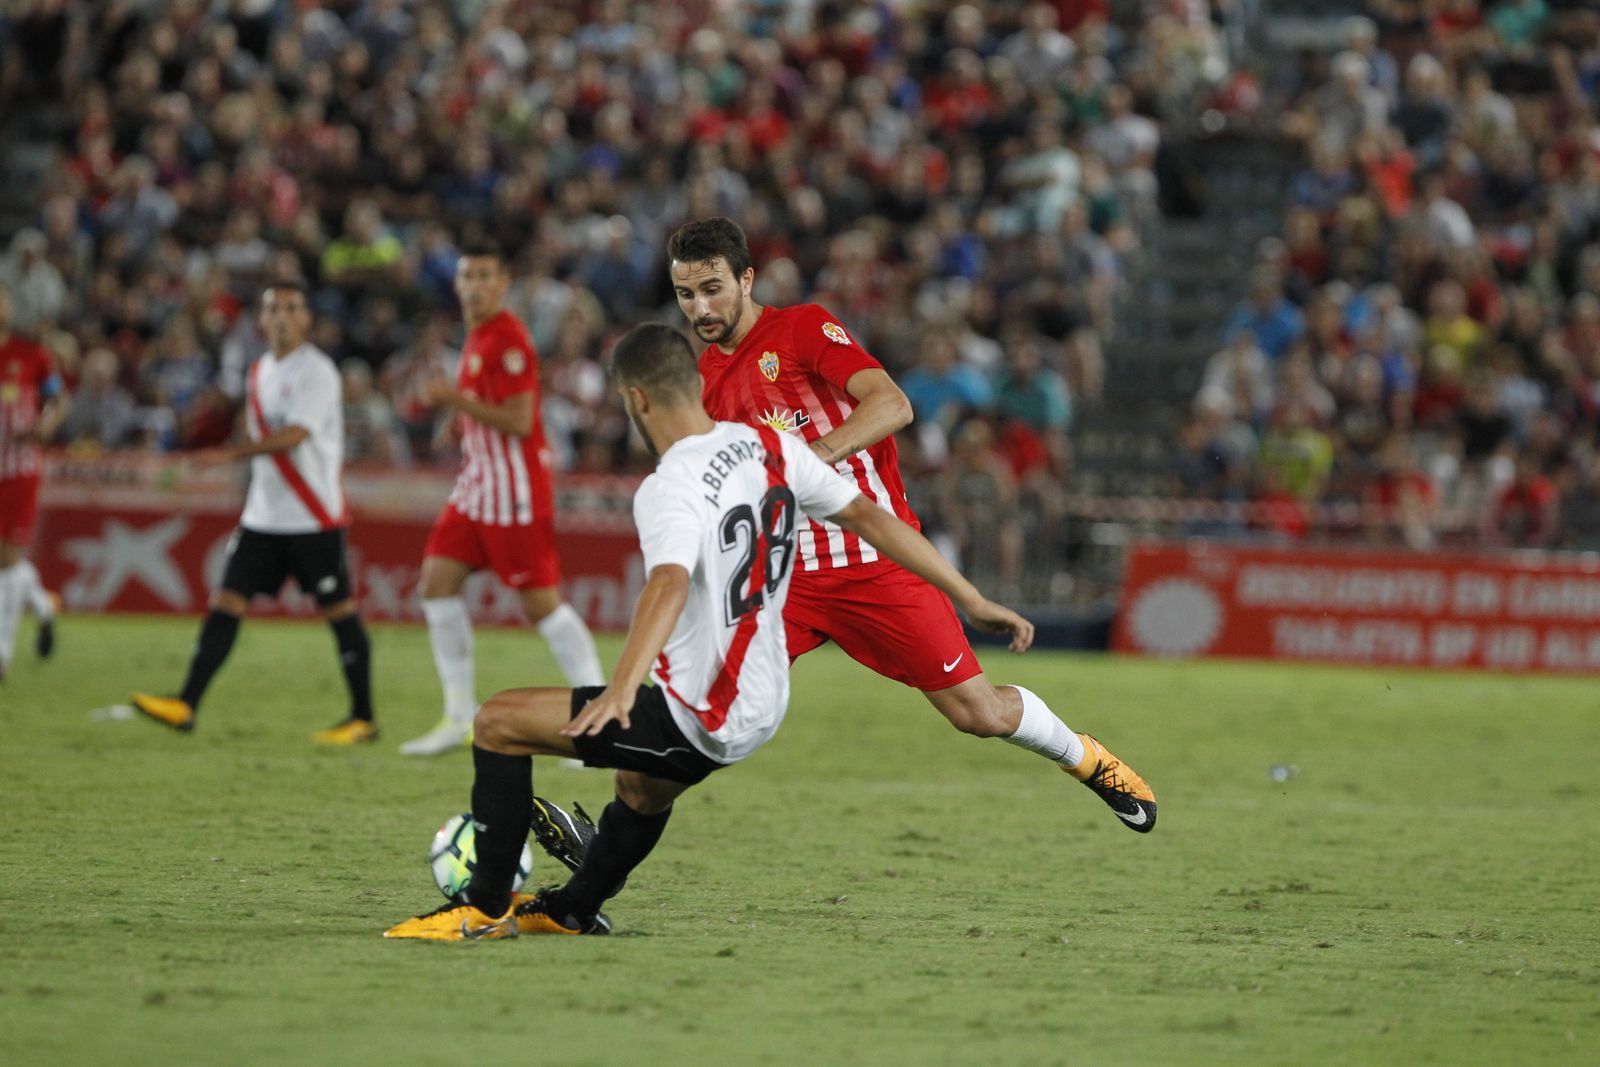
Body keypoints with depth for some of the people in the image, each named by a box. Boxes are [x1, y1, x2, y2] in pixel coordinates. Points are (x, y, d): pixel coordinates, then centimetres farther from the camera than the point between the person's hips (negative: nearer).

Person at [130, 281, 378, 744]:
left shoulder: (316, 371, -11)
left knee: (338, 610, -1)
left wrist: (232, 453, -34)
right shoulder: (261, 372, 13)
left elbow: (294, 435, -24)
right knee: (225, 601, -1)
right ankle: (186, 705, -4)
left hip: (314, 518, -7)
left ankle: (363, 719, 7)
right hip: (263, 515, 7)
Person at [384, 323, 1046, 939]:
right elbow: (869, 517, 4)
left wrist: (623, 688, -54)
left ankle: (486, 908, 5)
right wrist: (972, 601, 11)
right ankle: (574, 908, 56)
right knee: (641, 789, 37)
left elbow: (669, 586, -39)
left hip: (699, 718, -9)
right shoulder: (771, 447, 1)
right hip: (762, 707, 9)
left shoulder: (669, 490, -21)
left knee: (498, 722, -3)